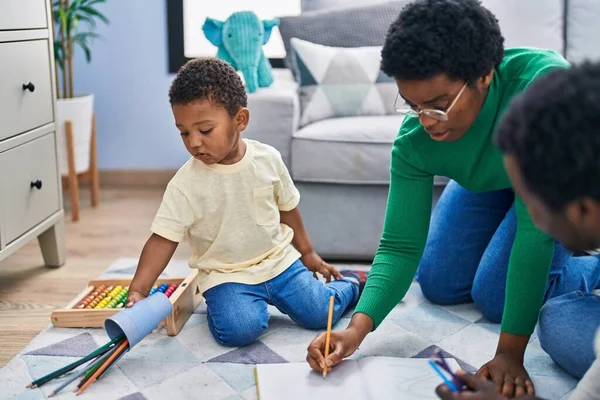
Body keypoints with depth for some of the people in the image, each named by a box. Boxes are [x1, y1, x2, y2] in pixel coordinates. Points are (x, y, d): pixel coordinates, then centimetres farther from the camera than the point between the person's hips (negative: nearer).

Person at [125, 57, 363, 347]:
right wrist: (138, 290, -25)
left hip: (278, 260, 2)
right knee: (238, 330, -26)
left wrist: (307, 253, 17)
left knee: (318, 313, -10)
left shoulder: (268, 159, -7)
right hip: (225, 276, -2)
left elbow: (287, 207, 8)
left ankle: (349, 283, 23)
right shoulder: (184, 185, -15)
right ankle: (222, 304, 8)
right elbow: (163, 240, -14)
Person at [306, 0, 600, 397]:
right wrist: (358, 327, -41)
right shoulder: (414, 141, -30)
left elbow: (536, 227, -43)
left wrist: (510, 352, -41)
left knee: (495, 296, -10)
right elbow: (400, 246, -24)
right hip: (490, 181, 4)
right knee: (439, 285, 7)